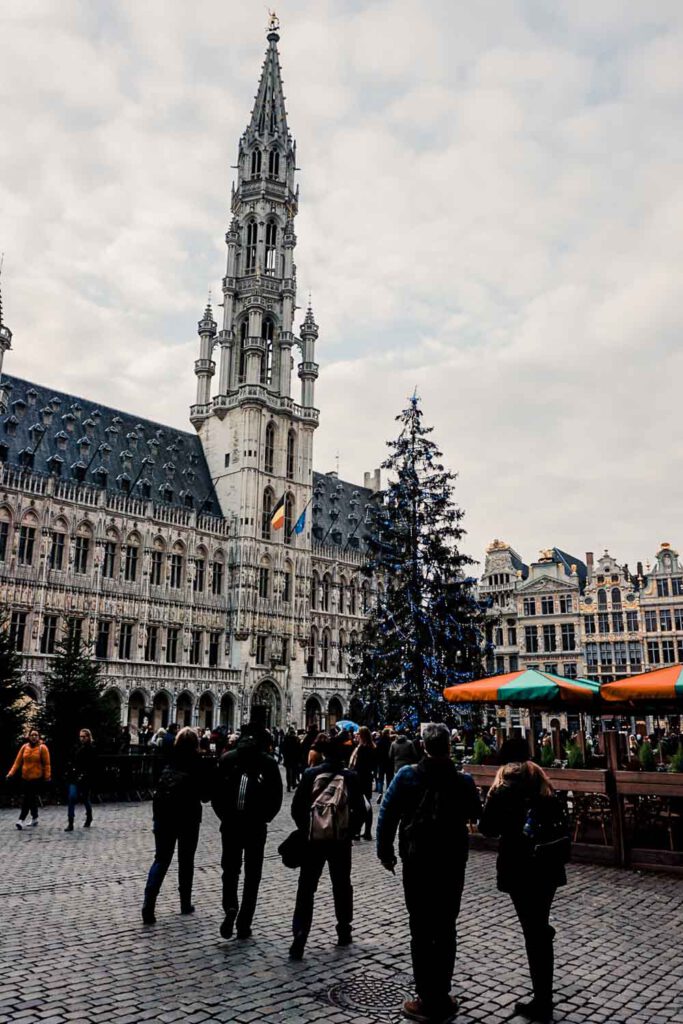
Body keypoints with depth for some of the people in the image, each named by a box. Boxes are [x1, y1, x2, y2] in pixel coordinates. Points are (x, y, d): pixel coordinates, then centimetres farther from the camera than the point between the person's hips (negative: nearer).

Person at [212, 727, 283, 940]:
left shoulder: (227, 759, -4)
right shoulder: (268, 762, -6)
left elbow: (216, 791, -3)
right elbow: (276, 796, -5)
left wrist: (224, 815, 6)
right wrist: (263, 818, 6)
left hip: (231, 824, 1)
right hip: (256, 827, 0)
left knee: (230, 869, 15)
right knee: (252, 875, 11)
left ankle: (230, 907, -10)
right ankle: (243, 925, 12)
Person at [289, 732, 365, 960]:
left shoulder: (310, 774, -4)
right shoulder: (350, 777, -5)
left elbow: (297, 807, -3)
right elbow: (360, 810, -5)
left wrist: (305, 829, 10)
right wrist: (350, 831, 9)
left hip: (313, 838, 0)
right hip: (341, 840, 0)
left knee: (306, 888, 6)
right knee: (341, 886, 18)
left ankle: (299, 936, -3)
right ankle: (344, 930, 28)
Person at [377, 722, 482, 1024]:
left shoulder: (407, 775, -11)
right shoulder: (463, 781, -8)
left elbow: (387, 814, -9)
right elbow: (475, 814, 9)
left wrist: (385, 852, 2)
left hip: (416, 861, -1)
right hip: (452, 863, 1)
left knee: (420, 930, 8)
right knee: (445, 930, 12)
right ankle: (441, 999, 17)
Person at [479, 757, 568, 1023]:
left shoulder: (506, 790, -8)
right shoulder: (547, 793, 7)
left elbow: (487, 828, -6)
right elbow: (563, 830, 11)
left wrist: (493, 794, 0)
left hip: (521, 871, -5)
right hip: (548, 869, 6)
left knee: (534, 934, 2)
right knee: (540, 931, 23)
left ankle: (542, 1002, 11)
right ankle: (544, 998, 39)